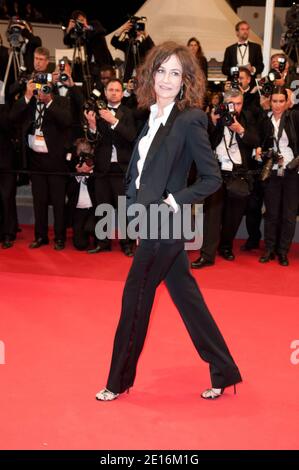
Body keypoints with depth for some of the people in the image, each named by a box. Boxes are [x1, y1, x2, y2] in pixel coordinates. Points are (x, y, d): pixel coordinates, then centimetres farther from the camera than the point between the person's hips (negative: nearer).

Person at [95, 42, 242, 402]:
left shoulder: (189, 120, -13)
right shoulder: (153, 117, 10)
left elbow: (212, 178, -13)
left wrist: (173, 202, -17)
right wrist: (135, 204, 7)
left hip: (164, 222, -8)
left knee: (135, 297, 2)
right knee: (185, 295, 14)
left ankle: (119, 381, 21)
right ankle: (223, 371, 27)